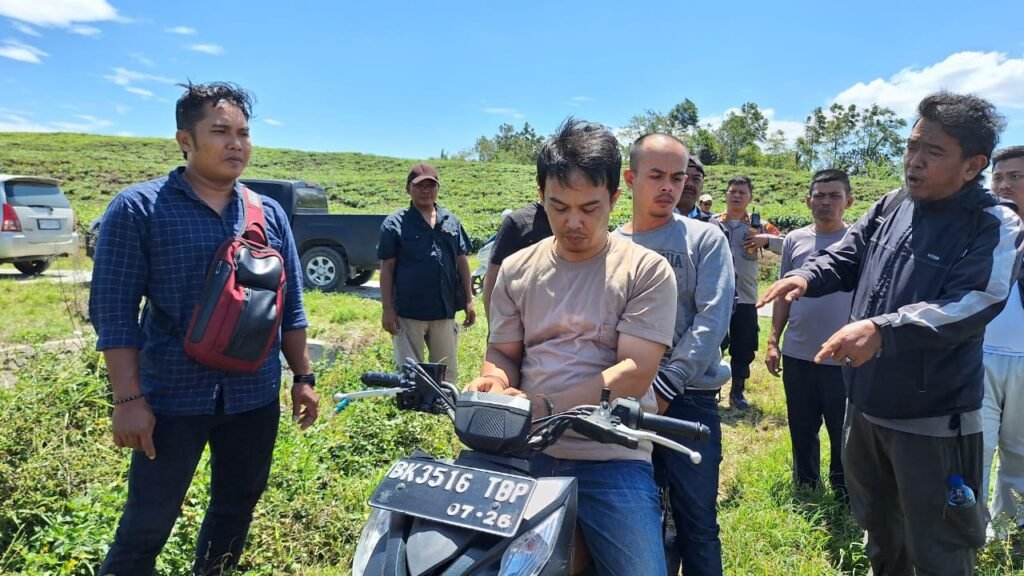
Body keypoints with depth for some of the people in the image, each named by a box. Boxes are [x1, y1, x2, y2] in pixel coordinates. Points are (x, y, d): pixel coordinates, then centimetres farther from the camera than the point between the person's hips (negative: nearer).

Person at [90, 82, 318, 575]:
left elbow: (290, 307, 9)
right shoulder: (138, 209, -7)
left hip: (255, 397, 4)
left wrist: (303, 377, 7)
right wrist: (128, 398, -12)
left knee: (237, 506, 18)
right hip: (172, 397, -4)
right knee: (148, 522, 8)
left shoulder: (269, 214, 5)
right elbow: (114, 311, -8)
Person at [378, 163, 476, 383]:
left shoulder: (451, 221, 9)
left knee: (447, 372, 14)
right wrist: (387, 308, -8)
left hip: (444, 310, 4)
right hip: (408, 312, -4)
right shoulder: (394, 223, -3)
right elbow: (387, 268, -4)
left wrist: (469, 301, 8)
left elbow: (461, 262, 12)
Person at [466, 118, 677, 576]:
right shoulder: (517, 270, 8)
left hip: (613, 460, -2)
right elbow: (502, 352, 11)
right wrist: (493, 383, -13)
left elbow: (634, 374, -11)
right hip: (525, 452, 3)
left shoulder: (646, 271, -4)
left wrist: (544, 408, -20)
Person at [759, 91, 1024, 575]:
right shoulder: (891, 206, 3)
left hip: (933, 420, -6)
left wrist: (883, 329, -41)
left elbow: (972, 305, -29)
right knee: (879, 527, 28)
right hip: (866, 405, 6)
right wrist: (806, 276, -13)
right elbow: (845, 259, 10)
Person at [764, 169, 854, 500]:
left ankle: (844, 496, 27)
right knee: (802, 431, 16)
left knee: (843, 434, 8)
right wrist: (773, 341, 6)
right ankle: (805, 492, 33)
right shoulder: (794, 240, 5)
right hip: (797, 355, 3)